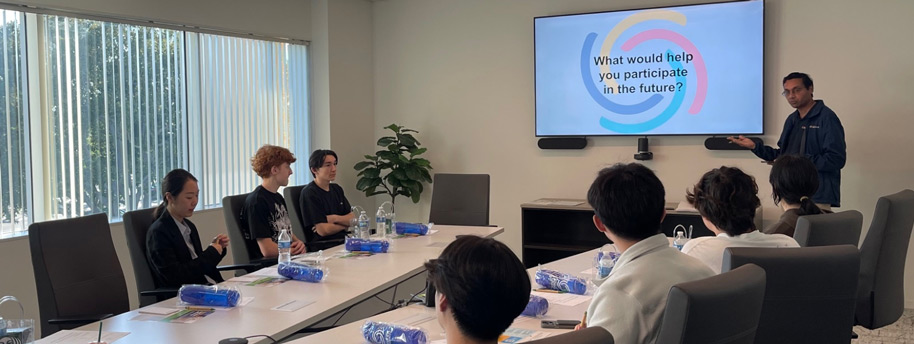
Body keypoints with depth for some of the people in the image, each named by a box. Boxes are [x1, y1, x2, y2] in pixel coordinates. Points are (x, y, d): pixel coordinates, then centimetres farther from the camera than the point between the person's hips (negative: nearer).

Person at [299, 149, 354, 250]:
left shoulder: (337, 189, 19)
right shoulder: (309, 193, -7)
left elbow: (353, 218, 14)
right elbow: (323, 230, -12)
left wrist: (335, 218, -5)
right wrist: (344, 224, 5)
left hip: (343, 241, 8)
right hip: (322, 245, -8)